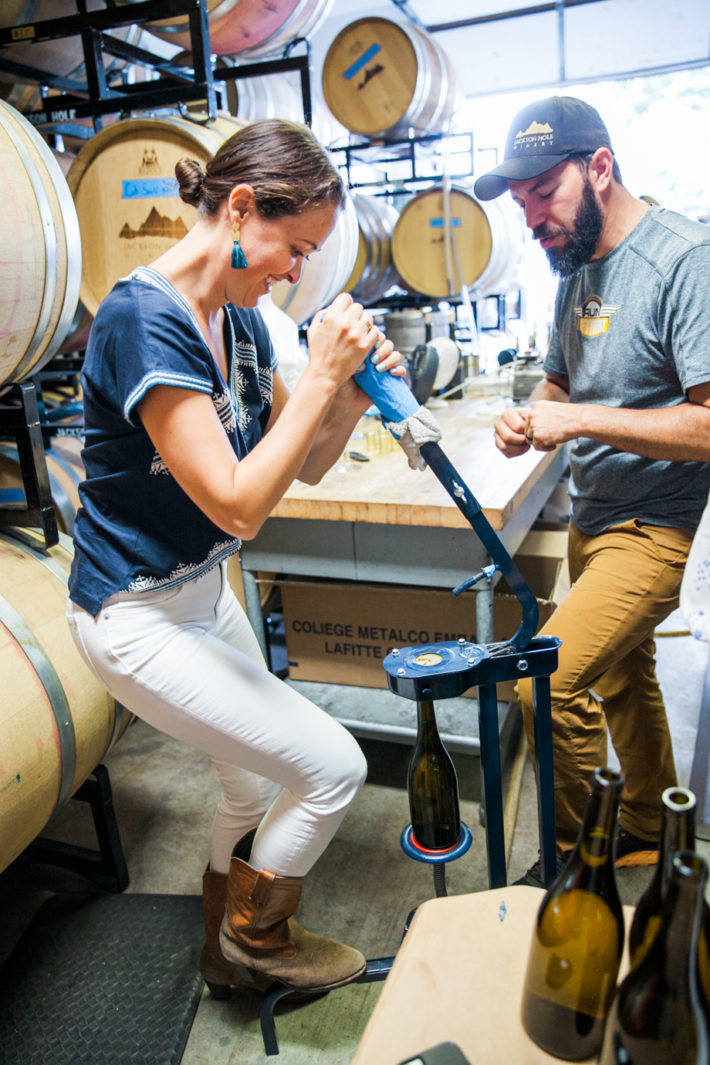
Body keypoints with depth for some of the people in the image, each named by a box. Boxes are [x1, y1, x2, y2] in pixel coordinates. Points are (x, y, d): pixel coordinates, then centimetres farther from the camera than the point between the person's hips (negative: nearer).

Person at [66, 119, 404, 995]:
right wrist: (320, 377, -25)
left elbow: (305, 467, 6)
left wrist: (352, 395, -11)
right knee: (333, 767, -3)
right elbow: (238, 505, -29)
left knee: (258, 782, 22)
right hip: (134, 616, -9)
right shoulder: (145, 319, -25)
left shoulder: (238, 318, 2)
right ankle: (254, 939, 26)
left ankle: (230, 954, 49)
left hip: (202, 591, 9)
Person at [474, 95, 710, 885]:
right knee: (621, 680, 20)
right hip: (592, 519, 9)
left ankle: (575, 857, 6)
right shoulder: (578, 272, 9)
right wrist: (531, 419, -3)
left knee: (547, 681, -19)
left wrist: (581, 420, -27)